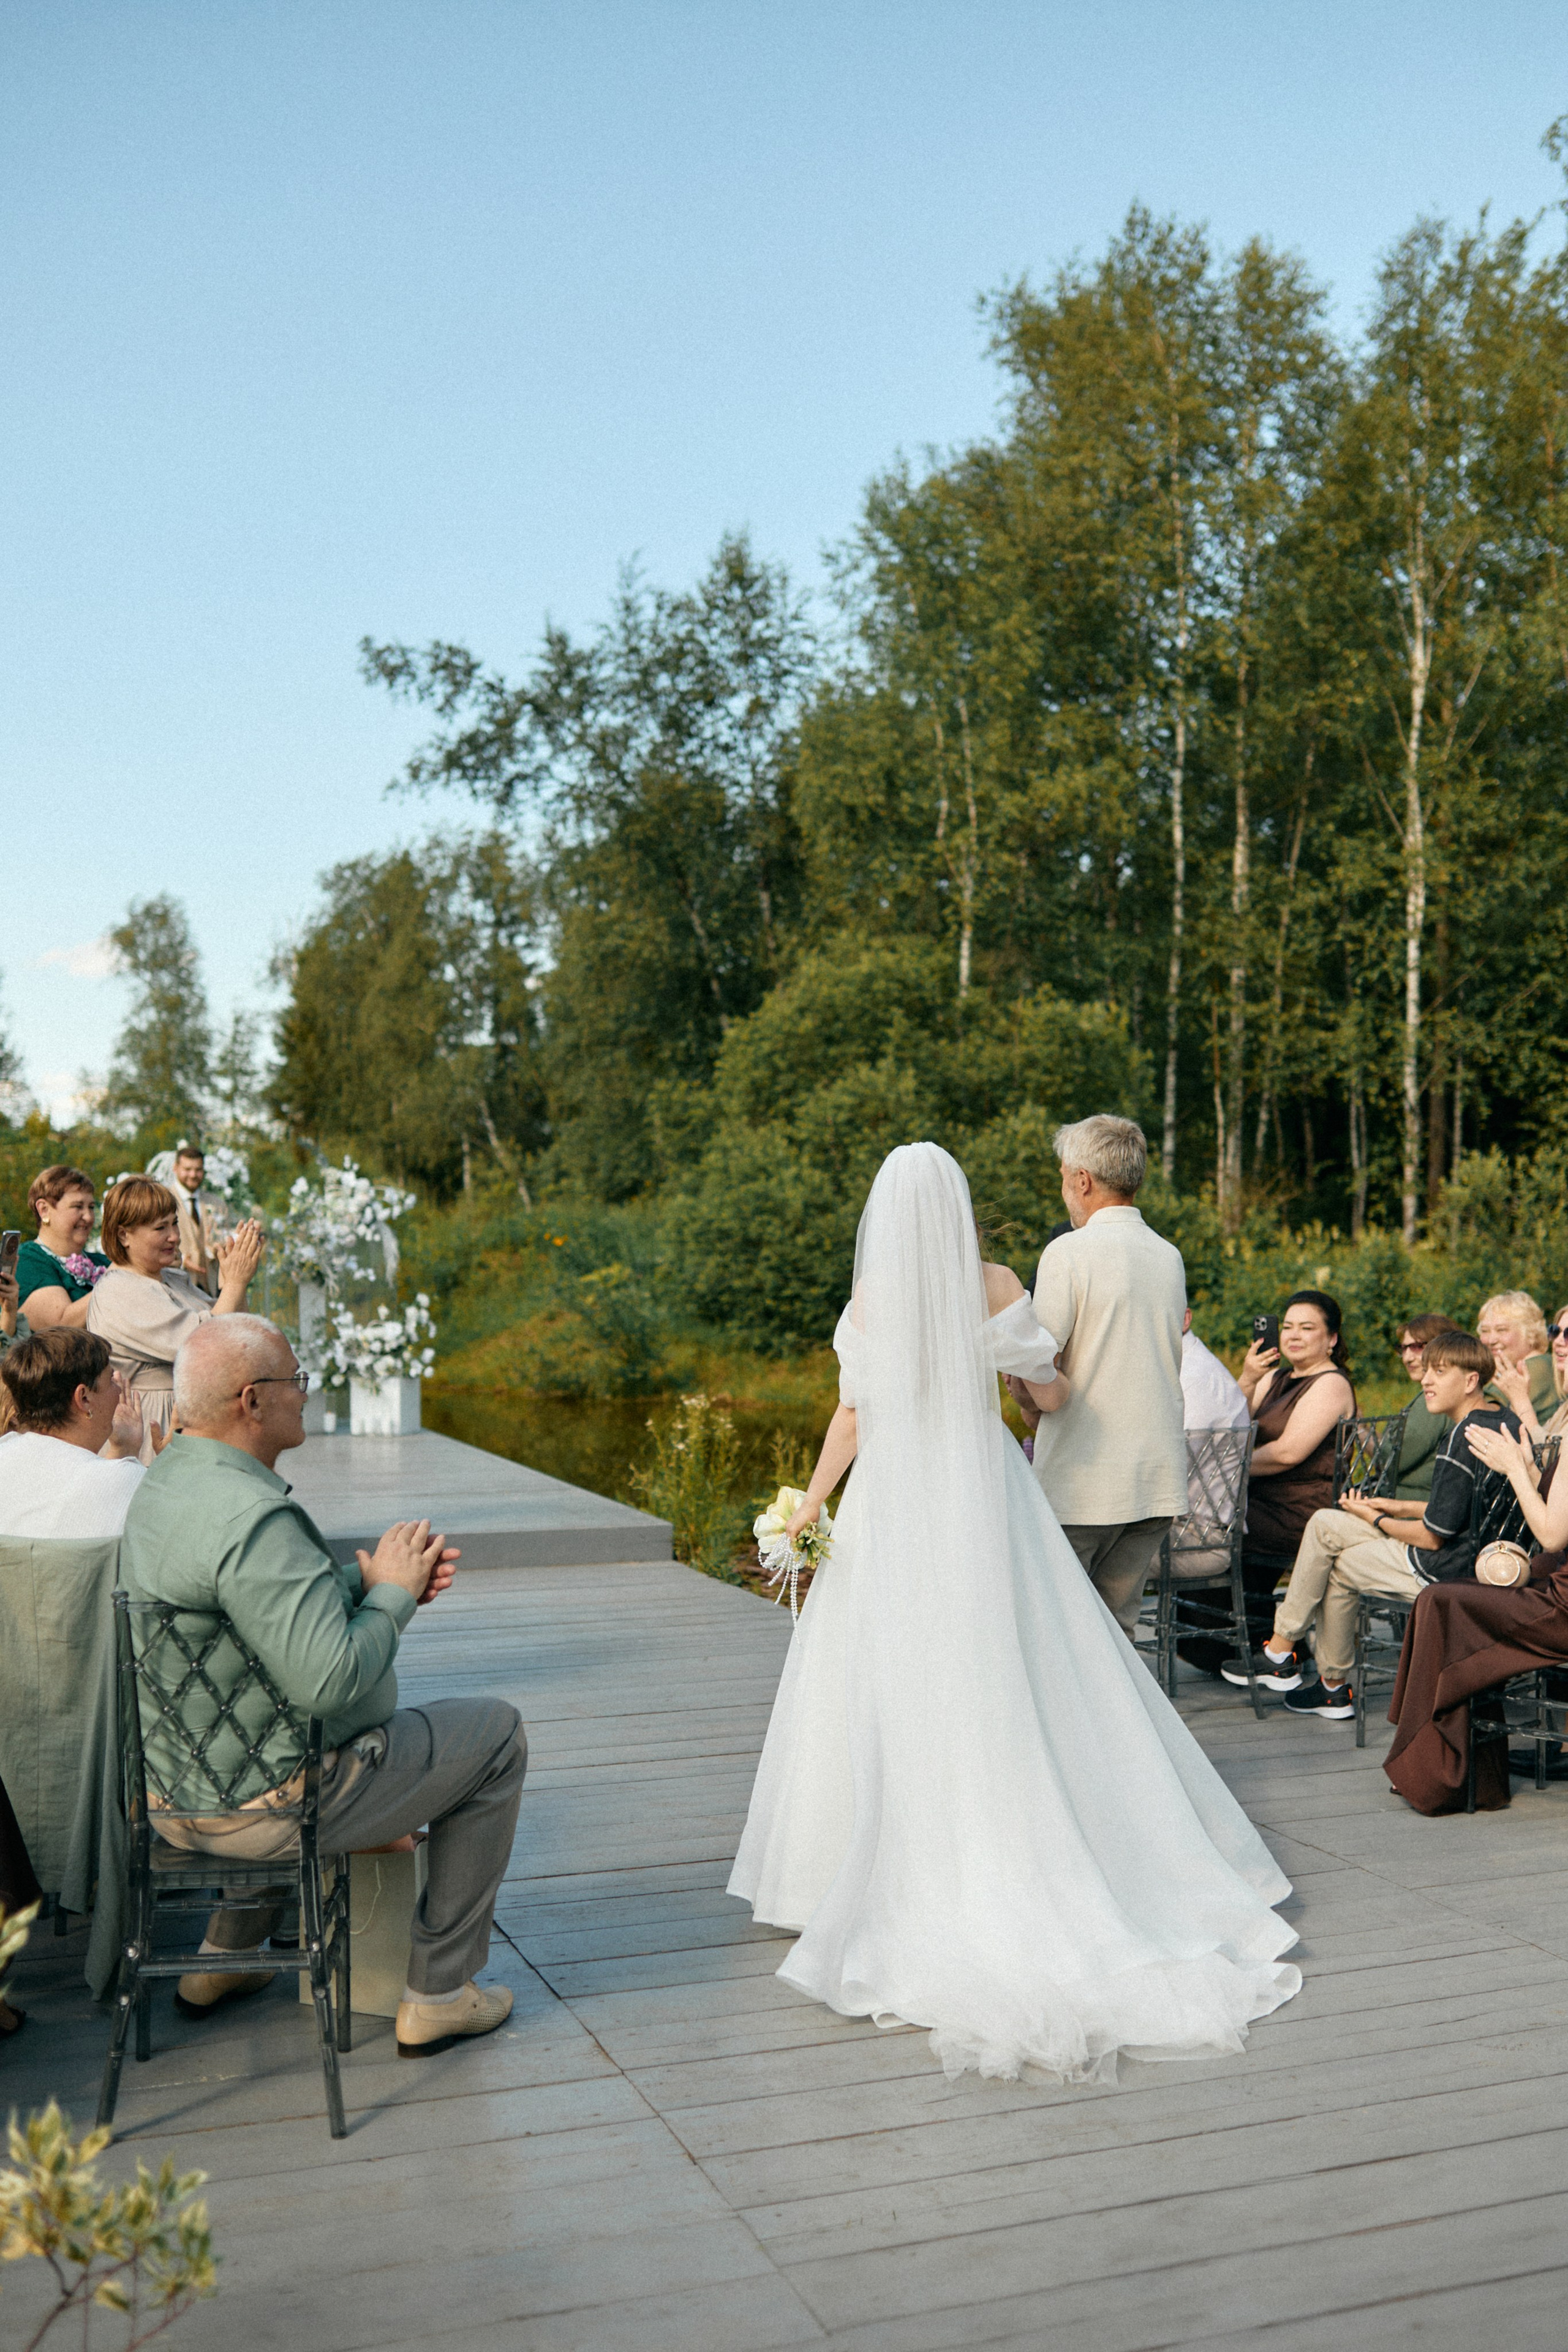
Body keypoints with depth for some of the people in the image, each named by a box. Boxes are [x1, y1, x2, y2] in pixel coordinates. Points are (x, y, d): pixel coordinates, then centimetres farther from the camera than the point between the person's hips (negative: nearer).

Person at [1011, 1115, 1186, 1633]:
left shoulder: (1068, 1253, -11)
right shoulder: (1170, 1258, 10)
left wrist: (1034, 1414, 10)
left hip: (1081, 1481, -6)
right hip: (1158, 1478, 6)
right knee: (1116, 1627, 11)